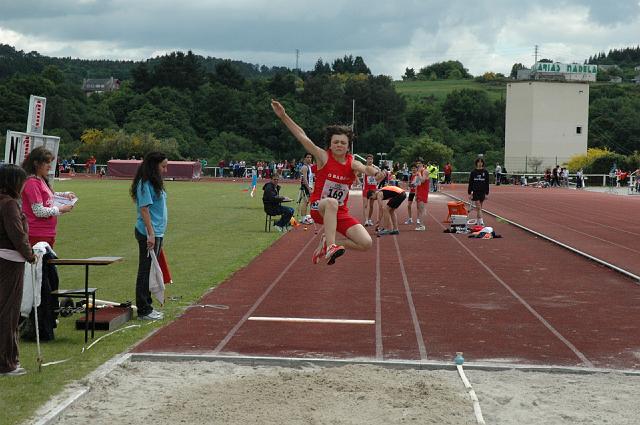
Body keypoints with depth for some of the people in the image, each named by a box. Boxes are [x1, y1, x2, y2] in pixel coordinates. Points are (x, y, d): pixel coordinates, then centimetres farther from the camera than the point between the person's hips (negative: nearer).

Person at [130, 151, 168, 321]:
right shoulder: (145, 184, -14)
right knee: (146, 270, -4)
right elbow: (144, 209, -19)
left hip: (157, 233, 10)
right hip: (148, 233, -10)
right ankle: (143, 311, 1)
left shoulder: (155, 183, 16)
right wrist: (151, 234, -23)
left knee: (152, 270, 14)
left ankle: (147, 306, 22)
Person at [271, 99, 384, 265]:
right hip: (319, 208, -4)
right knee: (331, 202, -41)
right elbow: (303, 137, -16)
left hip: (340, 212, 4)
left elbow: (365, 169, -26)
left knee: (366, 243, -10)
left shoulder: (352, 164, -4)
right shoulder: (324, 157, -9)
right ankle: (331, 246, -40)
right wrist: (283, 116, -23)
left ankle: (326, 243, 10)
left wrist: (373, 170, -52)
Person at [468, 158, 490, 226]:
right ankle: (481, 222, -17)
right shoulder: (473, 172, 0)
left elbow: (487, 183, 4)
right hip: (475, 192, -1)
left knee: (479, 208, 10)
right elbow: (470, 183, 2)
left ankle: (478, 221, 22)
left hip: (482, 192, 1)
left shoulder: (485, 172, 2)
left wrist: (487, 193, 0)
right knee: (478, 207, -10)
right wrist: (469, 193, -1)